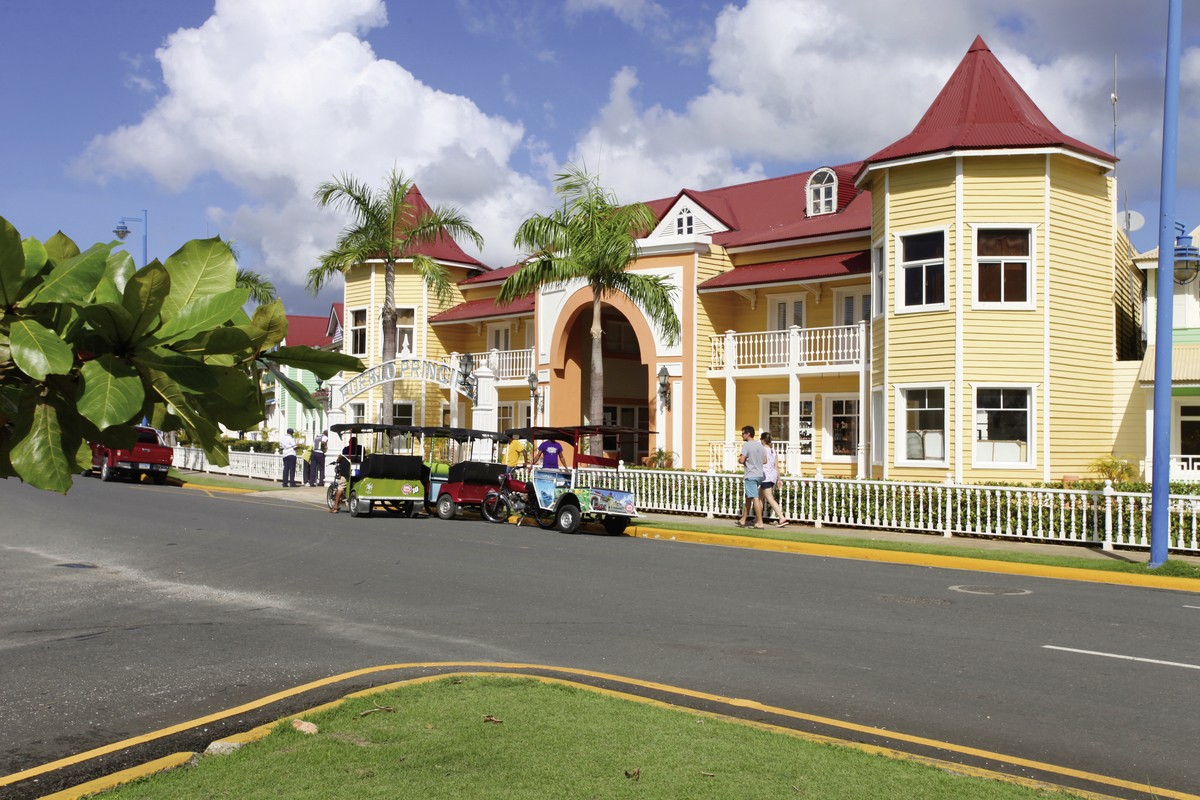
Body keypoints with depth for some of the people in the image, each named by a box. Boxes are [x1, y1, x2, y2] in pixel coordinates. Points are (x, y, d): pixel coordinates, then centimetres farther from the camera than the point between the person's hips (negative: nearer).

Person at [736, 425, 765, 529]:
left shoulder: (747, 445, -13)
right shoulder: (759, 445, 11)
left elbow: (741, 460, -19)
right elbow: (765, 461, 16)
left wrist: (739, 459, 2)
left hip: (751, 476, -8)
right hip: (759, 475, 8)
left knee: (755, 498, -8)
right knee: (748, 498, 16)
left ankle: (760, 523, -9)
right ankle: (743, 520, 24)